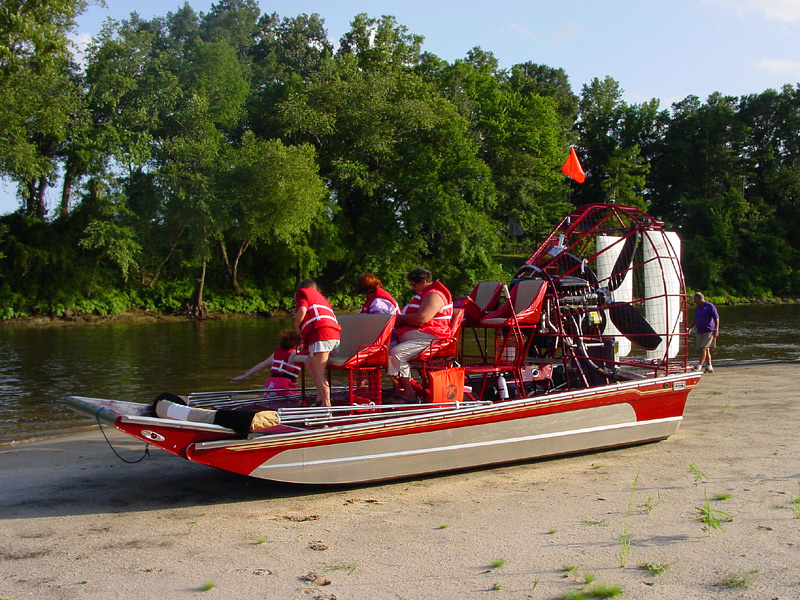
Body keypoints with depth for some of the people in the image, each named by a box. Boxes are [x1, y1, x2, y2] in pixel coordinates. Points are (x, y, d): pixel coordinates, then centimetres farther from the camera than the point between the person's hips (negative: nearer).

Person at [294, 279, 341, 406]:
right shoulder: (320, 297, 36)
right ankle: (320, 396, 12)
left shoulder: (303, 292, 15)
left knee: (318, 373, -9)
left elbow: (302, 310, -7)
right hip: (335, 335, 8)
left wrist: (296, 327, 10)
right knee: (309, 364, 19)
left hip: (321, 334, -8)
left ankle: (326, 404, -14)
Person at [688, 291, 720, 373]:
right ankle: (709, 367, 13)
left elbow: (716, 319, -8)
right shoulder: (697, 308, 16)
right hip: (700, 332, 8)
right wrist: (691, 328, 12)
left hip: (709, 332, -8)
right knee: (706, 350, 8)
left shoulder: (710, 306, -6)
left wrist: (716, 330, -17)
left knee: (703, 348, -13)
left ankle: (699, 366, -15)